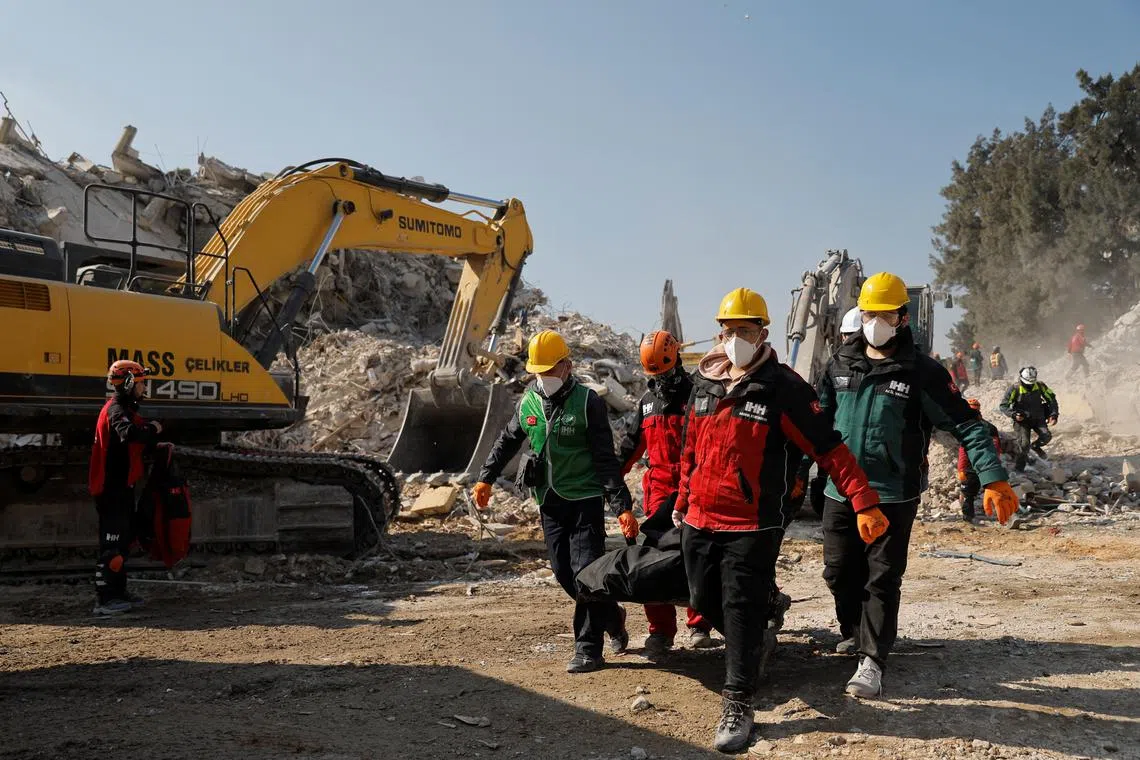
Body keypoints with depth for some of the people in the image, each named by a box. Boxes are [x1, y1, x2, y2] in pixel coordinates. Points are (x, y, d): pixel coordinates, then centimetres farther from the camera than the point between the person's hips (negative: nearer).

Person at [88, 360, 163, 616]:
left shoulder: (126, 408, 18)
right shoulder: (116, 408, -14)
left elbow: (138, 445, 22)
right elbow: (129, 433, -35)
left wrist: (155, 439, 6)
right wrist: (152, 429, -19)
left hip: (122, 486, 11)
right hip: (113, 487, -11)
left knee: (124, 539, 16)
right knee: (112, 542, -10)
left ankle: (118, 593, 25)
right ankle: (103, 600, -8)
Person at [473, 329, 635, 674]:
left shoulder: (588, 402, -10)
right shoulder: (528, 403, 5)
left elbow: (606, 459, -12)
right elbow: (506, 441, 20)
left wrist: (622, 506, -16)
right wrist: (485, 478, 16)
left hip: (585, 499, -5)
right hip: (549, 502, 6)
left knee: (586, 570, -9)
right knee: (564, 573, 8)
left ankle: (588, 648, 2)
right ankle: (612, 618, 30)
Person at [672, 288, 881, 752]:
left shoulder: (783, 387, -9)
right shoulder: (704, 383, 8)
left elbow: (828, 448, -11)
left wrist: (864, 501, -17)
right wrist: (682, 502, 25)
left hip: (752, 526, -6)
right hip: (699, 522, 6)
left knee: (742, 610, -2)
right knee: (706, 603, 16)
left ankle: (738, 703, 11)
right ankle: (750, 645, 45)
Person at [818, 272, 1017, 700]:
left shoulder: (922, 372, -5)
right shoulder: (840, 366, 5)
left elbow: (966, 426, -7)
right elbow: (818, 423, 14)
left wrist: (993, 478, -16)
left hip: (894, 496, -4)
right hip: (840, 491, 4)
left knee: (882, 579, 0)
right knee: (839, 572, 12)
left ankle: (872, 661, 7)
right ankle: (854, 634, 36)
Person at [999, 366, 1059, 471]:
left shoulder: (1040, 386, -4)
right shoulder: (1015, 389, -12)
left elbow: (1051, 398, 9)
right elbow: (1004, 406, -7)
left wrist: (1054, 415, -1)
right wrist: (1014, 415, -23)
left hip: (1038, 418, 3)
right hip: (1022, 419, -3)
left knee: (1046, 436, -20)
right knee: (1024, 444, -16)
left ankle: (1036, 446, 17)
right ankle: (1019, 468, 0)